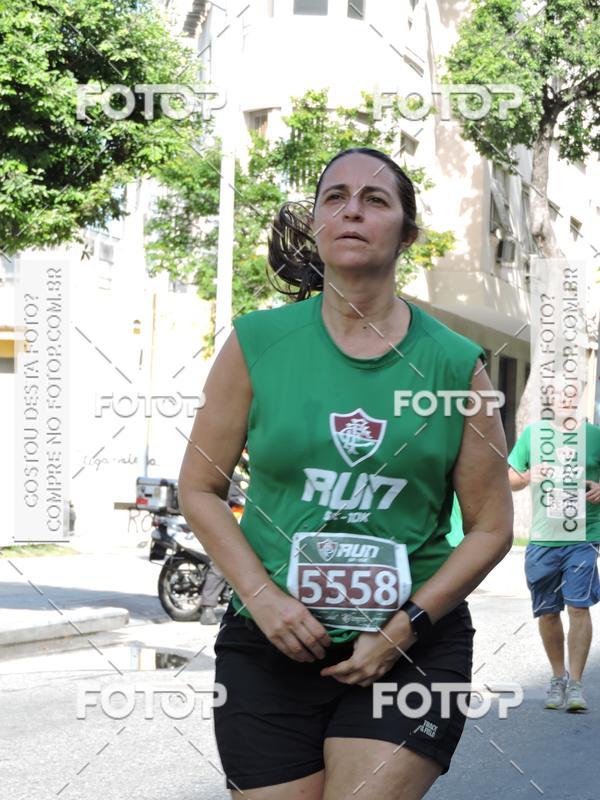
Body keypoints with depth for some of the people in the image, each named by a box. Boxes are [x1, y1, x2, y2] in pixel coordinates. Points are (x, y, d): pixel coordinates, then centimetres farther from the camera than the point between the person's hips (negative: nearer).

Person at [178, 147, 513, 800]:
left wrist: (405, 628, -7)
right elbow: (200, 487, 6)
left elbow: (491, 527, 3)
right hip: (271, 645, 1)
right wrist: (262, 596, -8)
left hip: (415, 646, 0)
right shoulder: (258, 343, 1)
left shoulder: (455, 364, 0)